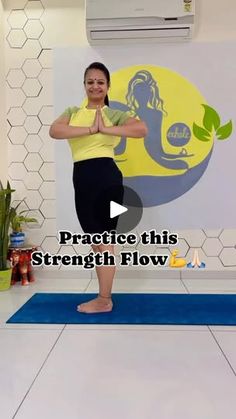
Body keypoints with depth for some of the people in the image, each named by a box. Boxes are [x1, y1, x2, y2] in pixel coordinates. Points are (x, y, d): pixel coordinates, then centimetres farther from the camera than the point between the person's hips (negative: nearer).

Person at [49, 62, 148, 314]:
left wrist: (105, 129, -15)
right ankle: (104, 297, 27)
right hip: (81, 179, 6)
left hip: (105, 175, -6)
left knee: (103, 239, 1)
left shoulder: (113, 114, 4)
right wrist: (90, 129, -13)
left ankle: (104, 300, 15)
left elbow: (142, 129, -15)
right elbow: (54, 131, -6)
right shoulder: (73, 112, 16)